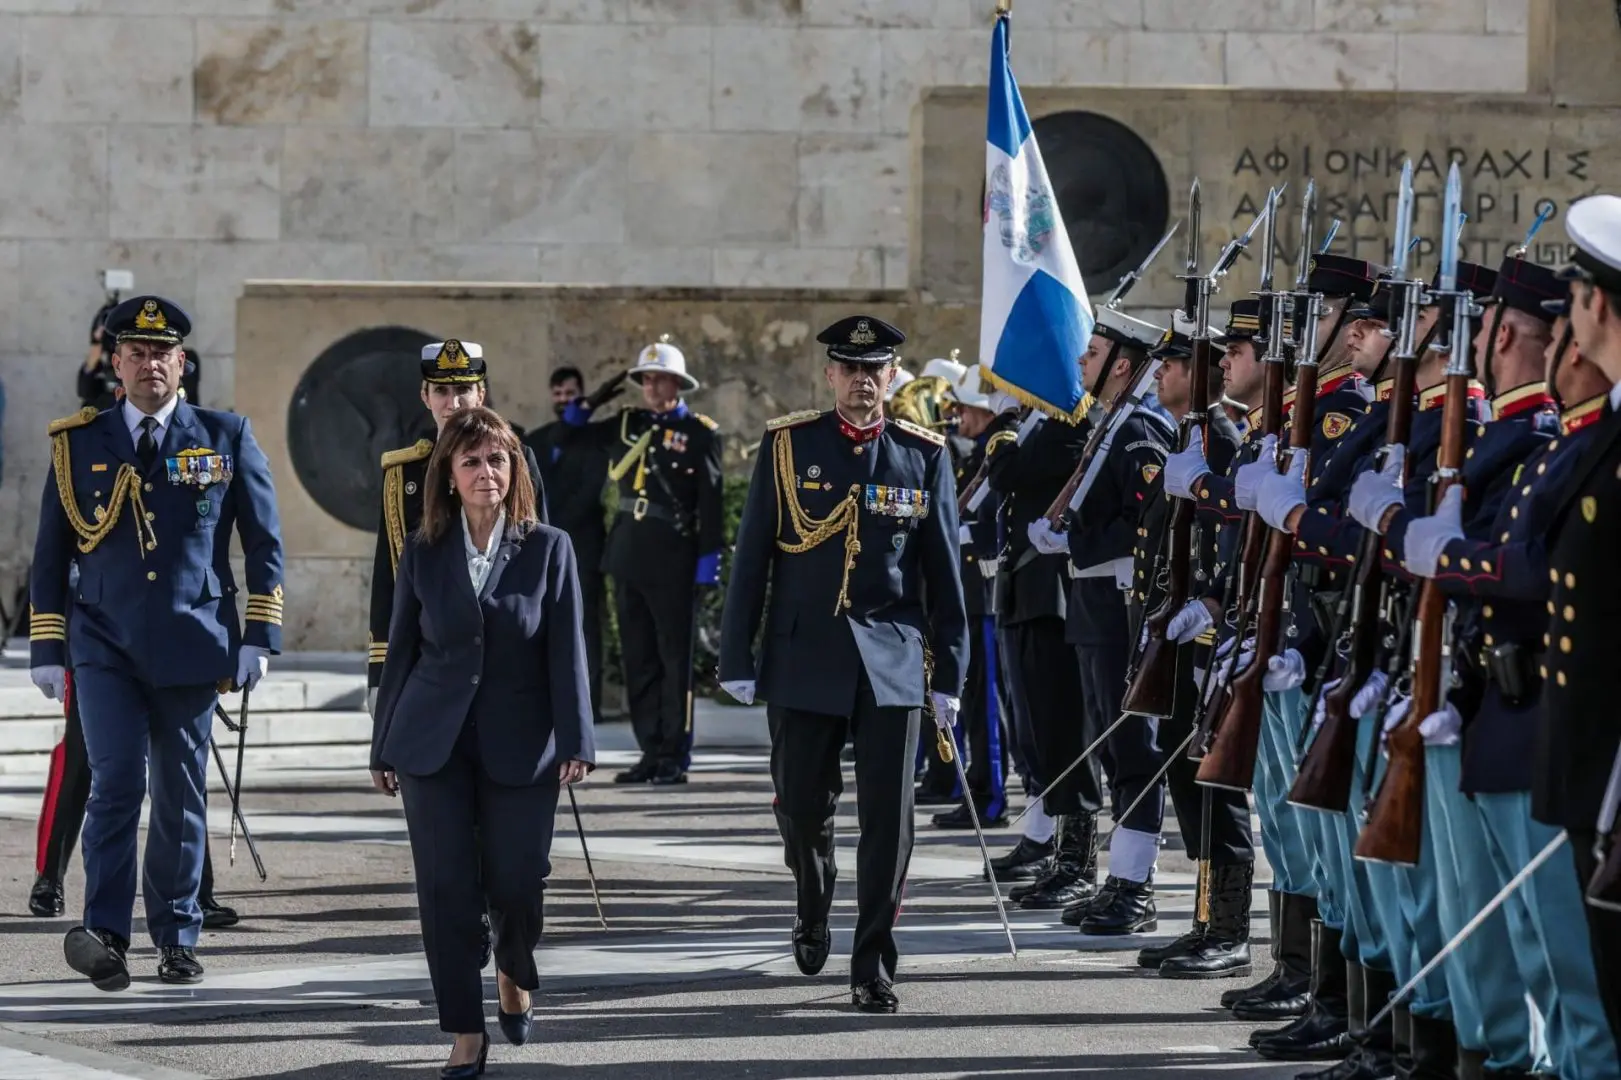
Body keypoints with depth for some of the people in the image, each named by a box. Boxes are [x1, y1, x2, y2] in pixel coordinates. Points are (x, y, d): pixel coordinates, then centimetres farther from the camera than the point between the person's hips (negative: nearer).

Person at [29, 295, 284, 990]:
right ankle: (106, 936, -17)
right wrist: (47, 648, 5)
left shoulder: (226, 439, 5)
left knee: (181, 796, 5)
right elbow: (51, 552, 10)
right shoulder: (79, 444, 6)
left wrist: (259, 636, 0)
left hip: (192, 647, 0)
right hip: (106, 649, 0)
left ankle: (177, 941, 14)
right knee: (116, 782, -14)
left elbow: (264, 543, 7)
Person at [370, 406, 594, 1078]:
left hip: (518, 744, -1)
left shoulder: (548, 549, 0)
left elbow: (566, 652, -2)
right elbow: (401, 650, 8)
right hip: (434, 742, 1)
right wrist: (384, 747, 8)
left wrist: (575, 742, -9)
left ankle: (514, 976, 31)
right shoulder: (423, 552, 4)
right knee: (447, 888, -4)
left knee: (516, 882, -3)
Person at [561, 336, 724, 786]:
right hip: (629, 555, 6)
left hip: (673, 558, -6)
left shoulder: (699, 432, -4)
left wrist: (708, 558, -12)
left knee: (675, 657, 0)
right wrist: (582, 407, 1)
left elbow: (711, 501, -7)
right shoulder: (628, 425, 11)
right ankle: (651, 752, 14)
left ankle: (674, 756, 4)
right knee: (638, 658, 8)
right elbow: (569, 440, 20)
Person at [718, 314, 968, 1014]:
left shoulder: (924, 456, 4)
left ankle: (873, 966, 5)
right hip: (804, 657, 0)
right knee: (802, 807, 6)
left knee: (888, 817, -3)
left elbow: (944, 570, 6)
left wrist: (949, 673, 3)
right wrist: (738, 659, -1)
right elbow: (752, 556, 3)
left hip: (892, 660, 0)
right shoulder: (787, 445, 2)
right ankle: (813, 914, 35)